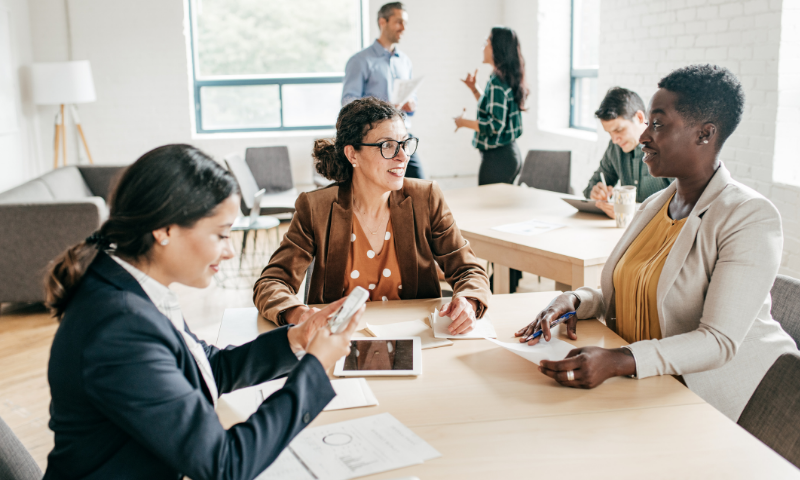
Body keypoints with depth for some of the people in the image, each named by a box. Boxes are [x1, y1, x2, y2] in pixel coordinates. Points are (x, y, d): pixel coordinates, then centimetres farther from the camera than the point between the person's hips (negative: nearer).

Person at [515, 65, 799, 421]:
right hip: (641, 386, 7)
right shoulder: (654, 205, 9)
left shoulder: (751, 219, -16)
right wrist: (574, 300, -7)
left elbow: (719, 342, -24)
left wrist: (618, 362, -37)